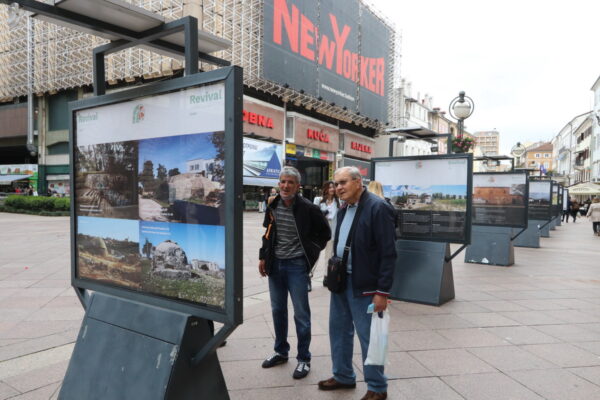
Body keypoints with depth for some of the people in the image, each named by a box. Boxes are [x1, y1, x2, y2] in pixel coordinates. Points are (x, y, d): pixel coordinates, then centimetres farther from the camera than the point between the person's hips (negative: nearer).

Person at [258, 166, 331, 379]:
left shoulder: (308, 208, -13)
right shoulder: (272, 206, 2)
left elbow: (325, 232, -2)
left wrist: (310, 252, -4)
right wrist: (263, 257, 10)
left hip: (296, 265, -5)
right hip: (275, 264, 5)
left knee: (301, 313, 3)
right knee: (278, 310, 16)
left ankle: (304, 358, 18)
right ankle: (281, 351, 34)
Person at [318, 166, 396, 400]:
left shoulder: (377, 208, -16)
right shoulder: (343, 210, 10)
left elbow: (388, 253, -18)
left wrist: (382, 291, -18)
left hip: (363, 285, -8)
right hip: (340, 280, 8)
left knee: (368, 337, 4)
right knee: (339, 330, 18)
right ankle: (343, 376, 37)